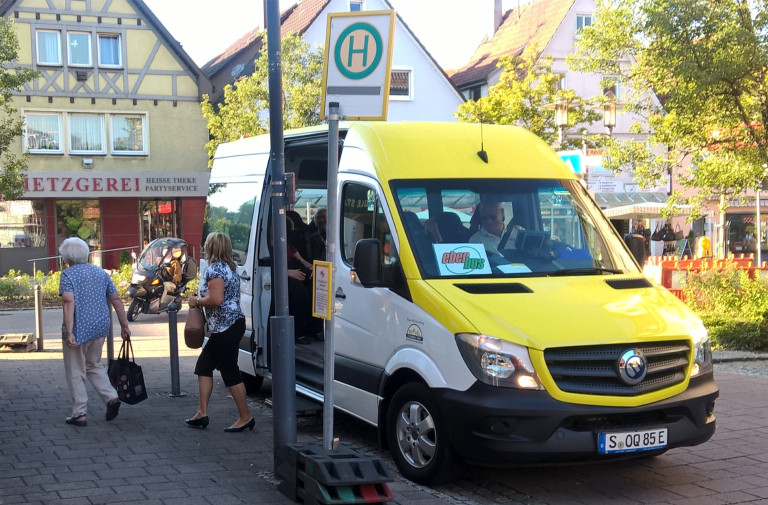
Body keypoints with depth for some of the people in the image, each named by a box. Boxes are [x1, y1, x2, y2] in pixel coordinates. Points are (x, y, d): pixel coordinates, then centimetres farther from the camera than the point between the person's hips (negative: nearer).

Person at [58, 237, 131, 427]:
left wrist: (69, 332, -23)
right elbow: (116, 300, 9)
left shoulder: (68, 274, -8)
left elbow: (69, 303, -20)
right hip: (100, 328, 6)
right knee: (94, 366, 23)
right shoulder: (101, 273, 10)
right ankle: (111, 397, 6)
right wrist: (124, 325, 15)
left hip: (79, 329, -6)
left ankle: (79, 414, 8)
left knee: (76, 373, 6)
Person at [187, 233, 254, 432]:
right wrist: (200, 301, 15)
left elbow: (216, 300, -25)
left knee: (230, 372, -3)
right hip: (232, 324, 10)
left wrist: (196, 301, -7)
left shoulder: (214, 269, -15)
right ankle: (202, 413, 16)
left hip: (225, 326, -10)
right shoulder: (230, 268, 15)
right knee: (204, 365, 14)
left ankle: (246, 417, 4)